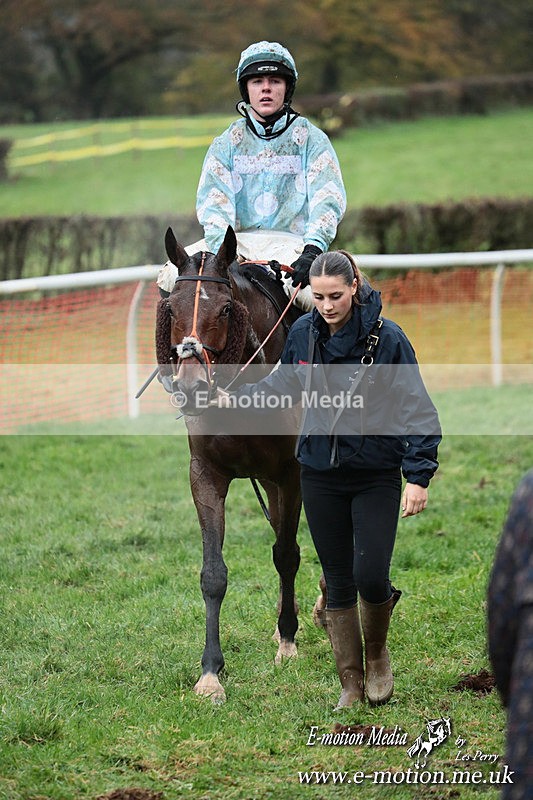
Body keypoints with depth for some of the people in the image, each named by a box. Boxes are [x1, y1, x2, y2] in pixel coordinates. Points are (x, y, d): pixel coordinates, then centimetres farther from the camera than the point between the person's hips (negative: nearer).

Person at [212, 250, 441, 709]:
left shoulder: (386, 338, -13)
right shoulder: (303, 334, 0)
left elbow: (414, 408, -11)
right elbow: (281, 387, 18)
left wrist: (419, 476, -17)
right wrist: (235, 399, 4)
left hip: (376, 476, -3)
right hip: (321, 475, 4)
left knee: (370, 576, -12)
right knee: (338, 582, 8)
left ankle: (377, 653, 19)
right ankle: (351, 684, 19)